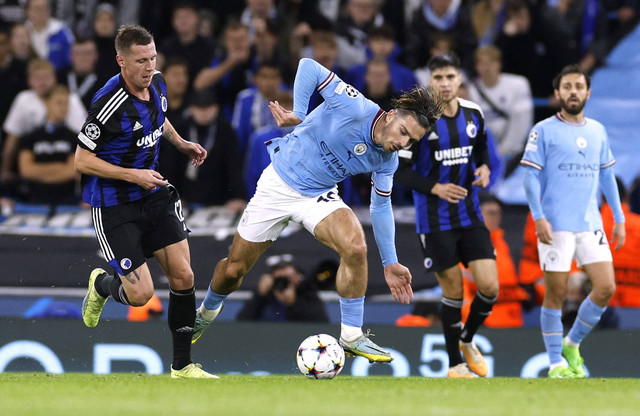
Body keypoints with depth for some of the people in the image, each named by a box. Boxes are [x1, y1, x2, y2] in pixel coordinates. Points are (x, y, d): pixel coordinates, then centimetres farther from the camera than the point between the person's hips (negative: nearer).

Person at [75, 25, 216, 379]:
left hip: (154, 195, 7)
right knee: (140, 293, -8)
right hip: (114, 206, -7)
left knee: (183, 277, -1)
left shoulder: (157, 84, 0)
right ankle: (101, 285, 28)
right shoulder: (108, 104, -24)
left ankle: (182, 366, 10)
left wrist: (181, 143, 12)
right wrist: (133, 175, -22)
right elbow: (82, 161, -18)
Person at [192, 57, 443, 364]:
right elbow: (309, 67, -25)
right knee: (233, 270, 6)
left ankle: (351, 336, -13)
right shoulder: (354, 108, -26)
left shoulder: (386, 161, -8)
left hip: (320, 196, 3)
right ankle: (208, 311, 41)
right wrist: (298, 114, -26)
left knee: (355, 247, -27)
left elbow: (380, 206, 6)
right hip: (279, 184, -3)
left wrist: (390, 263, 6)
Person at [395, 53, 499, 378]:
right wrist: (435, 188, -21)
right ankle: (455, 364, 17)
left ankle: (467, 340, 24)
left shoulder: (473, 113, 2)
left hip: (470, 215, 4)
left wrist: (484, 168, -1)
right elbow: (399, 170, -9)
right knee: (453, 291, 0)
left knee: (489, 287, -5)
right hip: (434, 220, -4)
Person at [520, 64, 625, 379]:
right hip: (556, 227, -4)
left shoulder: (597, 131, 13)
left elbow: (607, 176, 19)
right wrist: (538, 217, -15)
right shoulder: (544, 130, -1)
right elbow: (531, 177, -4)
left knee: (605, 287, -5)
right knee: (556, 292, -3)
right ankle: (556, 363, 8)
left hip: (590, 224, 4)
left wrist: (619, 219, 15)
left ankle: (572, 345, 15)